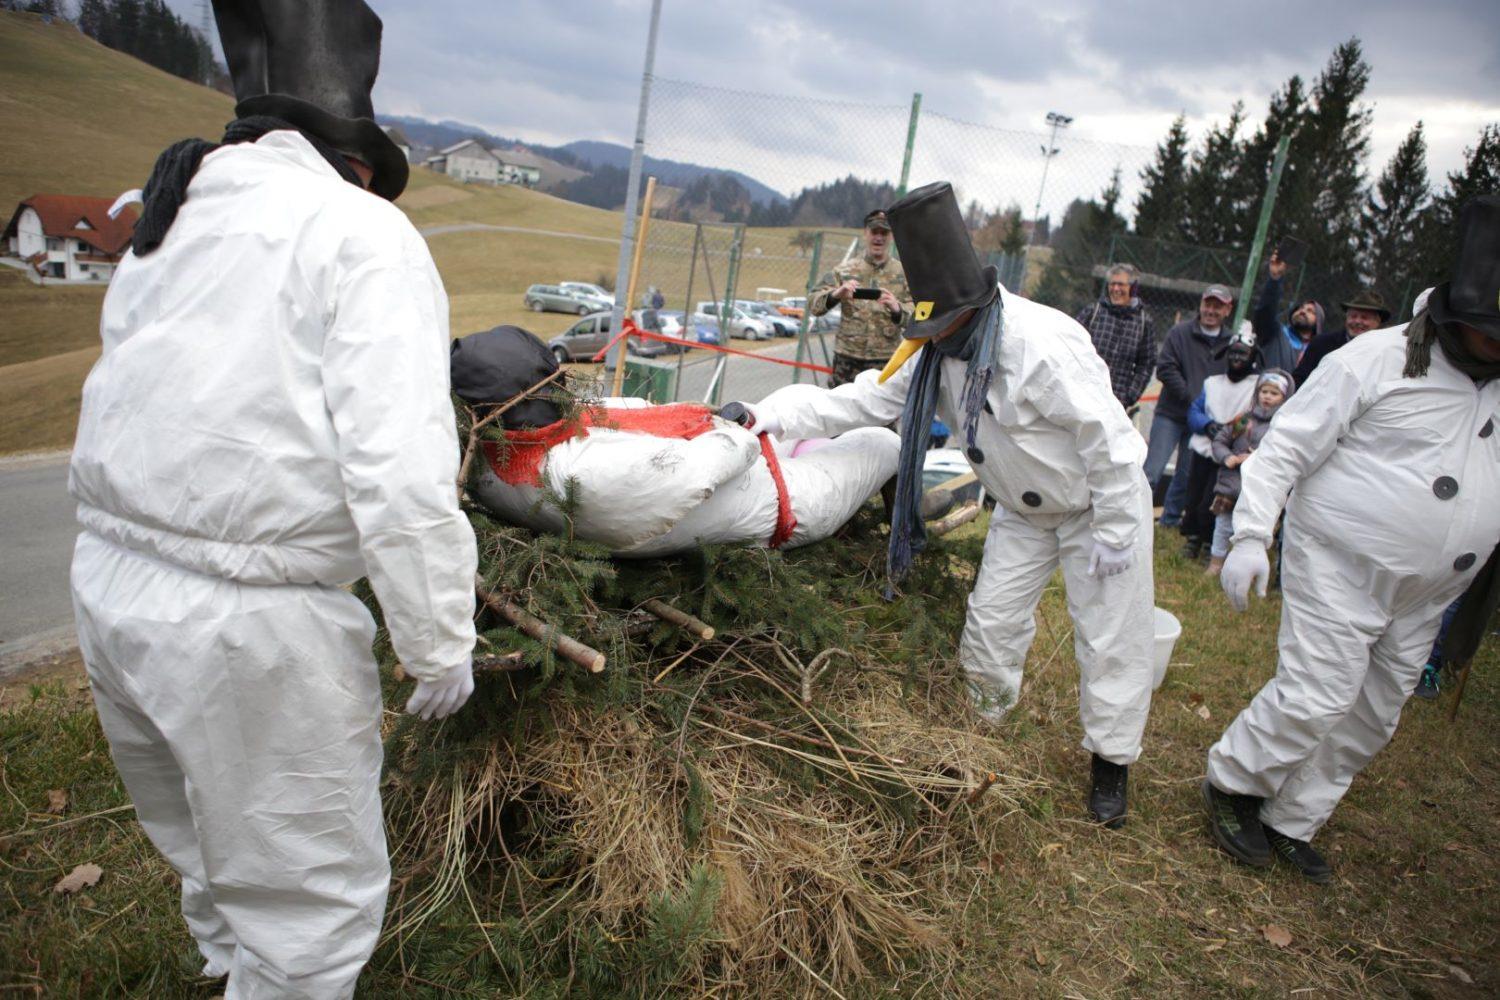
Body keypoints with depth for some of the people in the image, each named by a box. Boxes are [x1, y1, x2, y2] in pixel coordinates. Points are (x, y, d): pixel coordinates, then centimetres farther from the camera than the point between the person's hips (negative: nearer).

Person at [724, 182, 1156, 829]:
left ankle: (1111, 763, 21)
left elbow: (1110, 440, -29)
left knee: (1108, 636, 2)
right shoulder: (937, 349, -10)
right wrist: (774, 419, -16)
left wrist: (1115, 533, -23)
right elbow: (867, 398, -8)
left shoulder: (1044, 345, -33)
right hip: (1025, 508, 7)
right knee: (992, 620, 9)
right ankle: (984, 725, 34)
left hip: (1100, 502, -6)